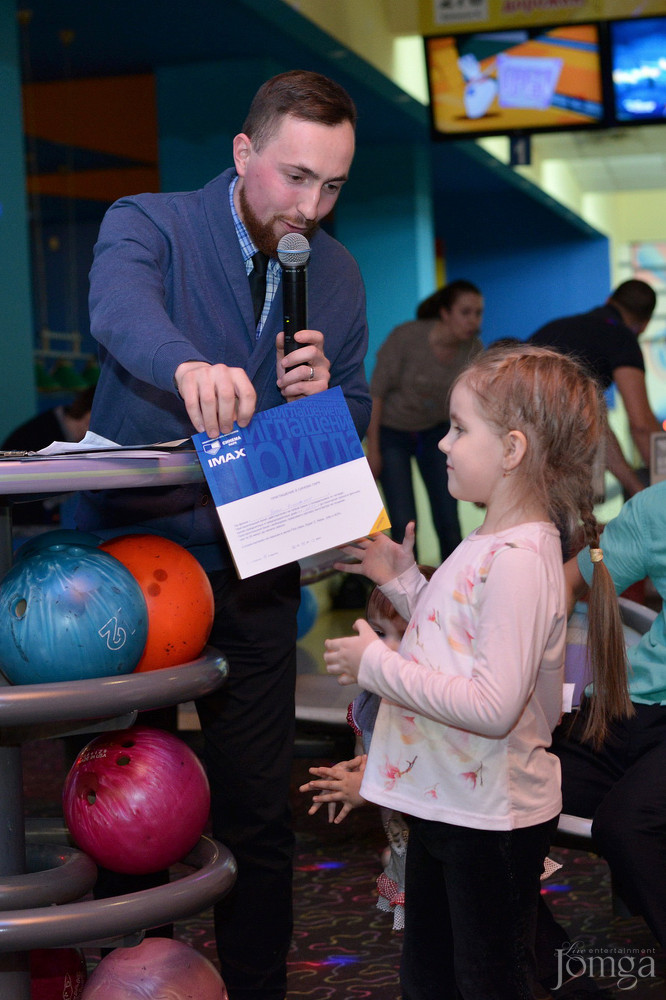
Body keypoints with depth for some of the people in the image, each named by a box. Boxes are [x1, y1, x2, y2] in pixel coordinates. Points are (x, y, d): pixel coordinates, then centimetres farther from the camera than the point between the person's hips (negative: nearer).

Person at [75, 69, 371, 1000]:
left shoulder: (337, 274, 7)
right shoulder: (148, 225, -8)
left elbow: (357, 419, 14)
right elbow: (119, 307, -32)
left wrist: (323, 395, -11)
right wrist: (188, 365, -54)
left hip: (254, 573, 3)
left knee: (258, 811, 7)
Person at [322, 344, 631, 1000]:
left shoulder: (519, 560, -25)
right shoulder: (486, 545, 7)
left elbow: (493, 704, -32)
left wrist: (377, 665, -24)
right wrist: (401, 580, 10)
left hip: (492, 821, -10)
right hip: (444, 802, 10)